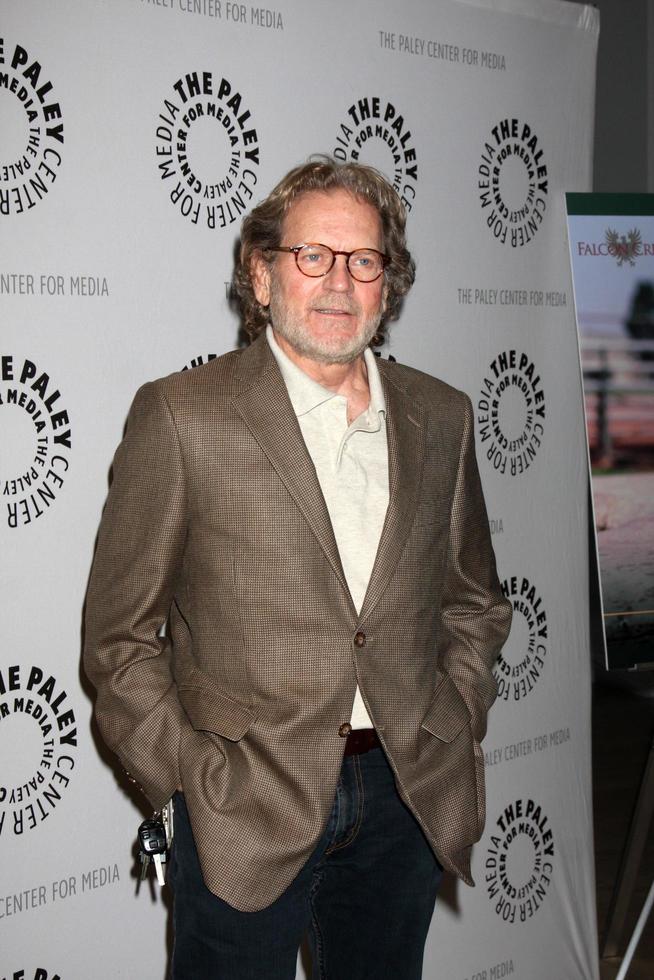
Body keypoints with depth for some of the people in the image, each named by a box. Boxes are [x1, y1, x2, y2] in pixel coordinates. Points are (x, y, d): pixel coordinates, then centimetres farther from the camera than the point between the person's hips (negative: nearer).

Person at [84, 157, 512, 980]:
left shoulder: (440, 417, 6)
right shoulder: (182, 416, -7)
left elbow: (474, 602, 16)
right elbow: (119, 636, -5)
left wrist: (455, 728, 6)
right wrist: (189, 779, -9)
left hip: (408, 797, 4)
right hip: (247, 812, -3)